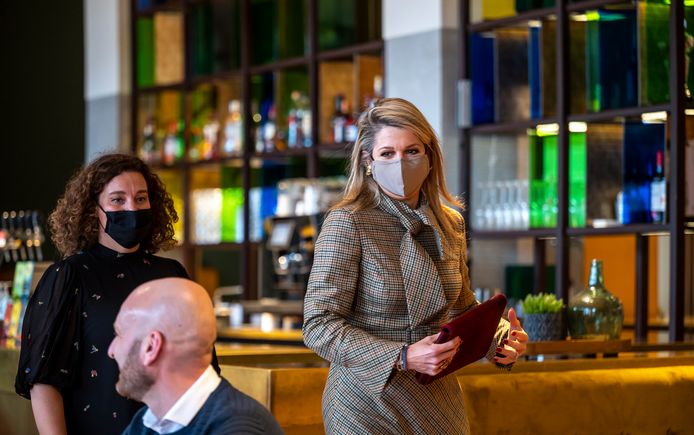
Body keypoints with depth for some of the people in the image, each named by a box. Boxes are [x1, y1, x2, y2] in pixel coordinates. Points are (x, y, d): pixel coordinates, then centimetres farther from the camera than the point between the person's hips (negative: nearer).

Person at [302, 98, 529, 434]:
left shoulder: (450, 224, 4)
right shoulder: (347, 223, -14)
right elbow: (319, 325, -18)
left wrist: (500, 335, -4)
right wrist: (402, 358, -27)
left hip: (439, 403, 5)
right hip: (367, 405, -5)